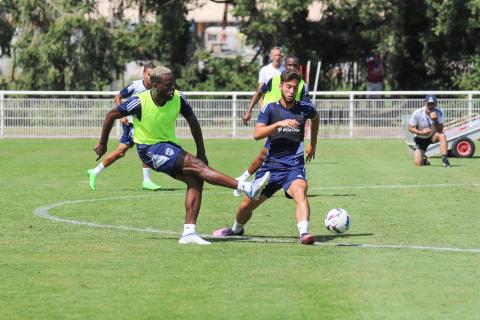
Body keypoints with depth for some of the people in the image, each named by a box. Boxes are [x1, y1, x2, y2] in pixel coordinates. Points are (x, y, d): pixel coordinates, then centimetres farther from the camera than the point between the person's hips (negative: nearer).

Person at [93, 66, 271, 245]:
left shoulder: (178, 98, -9)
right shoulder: (140, 102, -20)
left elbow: (192, 121, 7)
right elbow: (111, 115, -6)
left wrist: (201, 152, 9)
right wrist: (102, 144, 2)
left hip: (169, 146, 6)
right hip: (149, 150, -6)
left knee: (195, 180, -17)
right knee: (196, 165, -23)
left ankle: (188, 233, -16)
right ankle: (247, 188, -32)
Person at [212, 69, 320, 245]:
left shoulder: (305, 109, 2)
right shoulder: (270, 109, -2)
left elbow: (315, 118, 28)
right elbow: (257, 134, -16)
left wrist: (313, 144, 30)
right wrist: (279, 124, -28)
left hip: (294, 166, -1)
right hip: (271, 165, 1)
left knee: (300, 191, -35)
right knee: (247, 204, 9)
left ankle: (304, 233, -49)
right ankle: (237, 229, 41)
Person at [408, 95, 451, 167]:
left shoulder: (439, 112, -19)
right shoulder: (417, 113, -21)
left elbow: (440, 130, -23)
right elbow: (410, 128, -16)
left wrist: (435, 121, -42)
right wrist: (421, 132, -33)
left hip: (433, 136, 0)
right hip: (421, 139, 0)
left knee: (442, 135, -36)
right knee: (418, 163, -11)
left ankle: (444, 159, -34)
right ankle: (424, 159, 28)